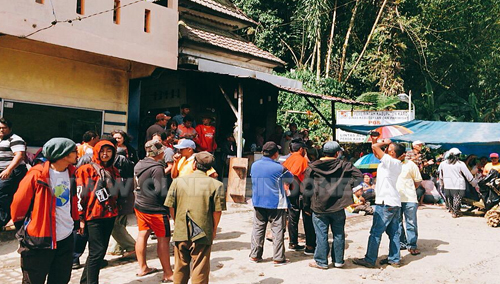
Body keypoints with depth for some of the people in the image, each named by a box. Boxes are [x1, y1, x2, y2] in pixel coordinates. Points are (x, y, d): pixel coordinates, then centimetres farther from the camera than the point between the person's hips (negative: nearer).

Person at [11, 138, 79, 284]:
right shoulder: (36, 175, -17)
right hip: (38, 240, -5)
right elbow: (19, 203, -7)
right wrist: (21, 225, 5)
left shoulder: (71, 173, 2)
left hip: (66, 239, 6)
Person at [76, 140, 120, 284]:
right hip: (94, 217, -7)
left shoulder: (114, 171, 13)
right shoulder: (87, 169, -6)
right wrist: (81, 218, -13)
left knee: (100, 251, 14)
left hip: (109, 216, 7)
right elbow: (80, 194, -10)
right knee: (97, 252, -8)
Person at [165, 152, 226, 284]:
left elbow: (171, 207, 2)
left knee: (180, 268, 19)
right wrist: (214, 229, 8)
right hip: (203, 234, -2)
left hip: (181, 233, 3)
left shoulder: (178, 181, -1)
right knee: (200, 271, 8)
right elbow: (217, 211, -8)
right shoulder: (216, 184, -8)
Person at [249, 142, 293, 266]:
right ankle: (278, 258, 8)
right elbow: (290, 178, 1)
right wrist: (285, 183, 22)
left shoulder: (254, 165, 1)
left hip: (258, 203, 5)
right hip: (276, 204, -5)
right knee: (278, 230, 4)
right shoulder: (278, 168, -14)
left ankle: (254, 255, 18)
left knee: (258, 228, 12)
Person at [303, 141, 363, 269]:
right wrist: (348, 186, 3)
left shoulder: (312, 167, -1)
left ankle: (321, 261, 12)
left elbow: (306, 188, 0)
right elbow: (359, 177, -7)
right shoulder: (344, 166, -1)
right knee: (338, 234, 12)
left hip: (319, 207, -1)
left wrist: (307, 205, 8)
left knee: (321, 235, 5)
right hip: (338, 207, 1)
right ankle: (338, 260, 21)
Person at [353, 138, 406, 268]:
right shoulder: (396, 164, 14)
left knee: (376, 232, -4)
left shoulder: (391, 161, -14)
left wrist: (385, 142, -2)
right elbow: (376, 154, 23)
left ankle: (369, 260, 1)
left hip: (386, 203, -10)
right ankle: (394, 259, 19)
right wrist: (374, 140, 17)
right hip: (395, 203, 10)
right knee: (394, 233, 12)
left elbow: (375, 147, -20)